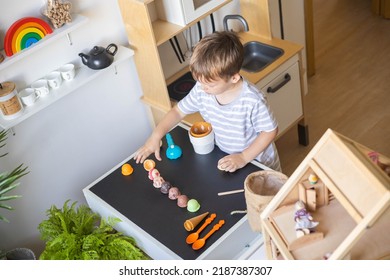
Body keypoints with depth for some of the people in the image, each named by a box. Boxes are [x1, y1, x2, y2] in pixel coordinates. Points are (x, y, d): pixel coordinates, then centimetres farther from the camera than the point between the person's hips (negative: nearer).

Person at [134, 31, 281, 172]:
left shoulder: (253, 101, -34)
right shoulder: (201, 89, -20)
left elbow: (270, 131, -20)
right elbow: (179, 111, -6)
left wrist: (243, 158, -24)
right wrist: (156, 136, -18)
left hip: (258, 162, -4)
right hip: (225, 159, 4)